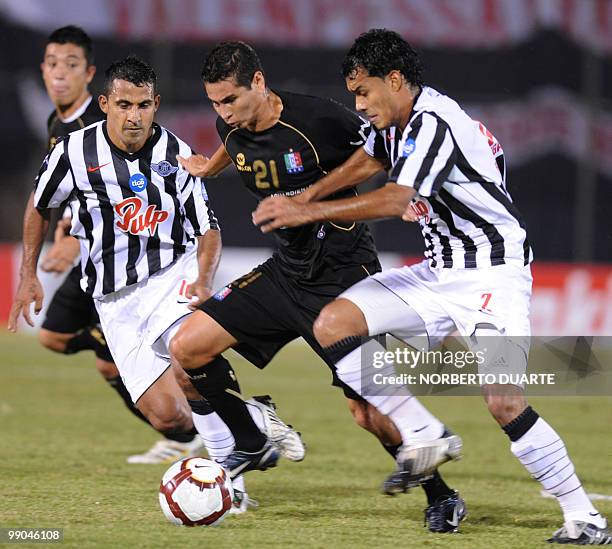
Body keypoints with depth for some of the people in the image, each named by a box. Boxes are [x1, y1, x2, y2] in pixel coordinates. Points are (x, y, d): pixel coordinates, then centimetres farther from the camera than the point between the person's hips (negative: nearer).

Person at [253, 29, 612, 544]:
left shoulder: (433, 123, -20)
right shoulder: (396, 122, 8)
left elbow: (393, 201, -28)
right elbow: (361, 162, 29)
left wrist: (307, 212, -23)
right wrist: (298, 201, 16)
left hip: (493, 271, -9)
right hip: (439, 270, 9)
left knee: (504, 403, -22)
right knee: (331, 325, -4)